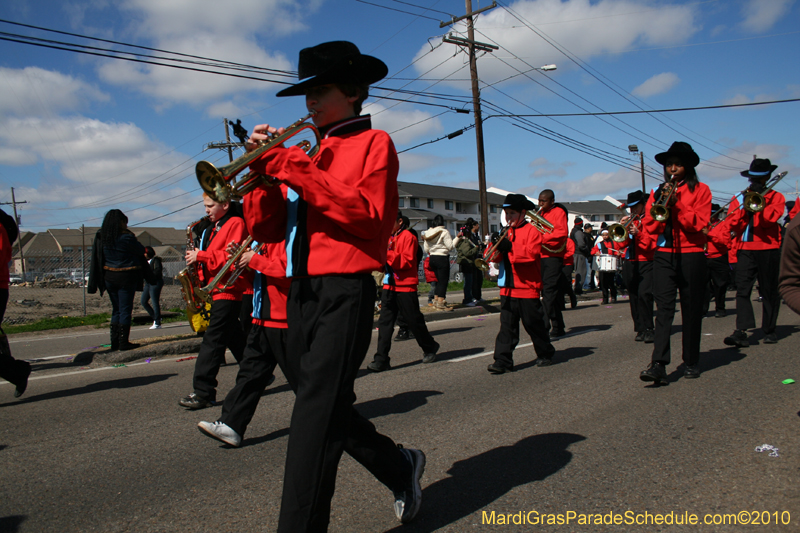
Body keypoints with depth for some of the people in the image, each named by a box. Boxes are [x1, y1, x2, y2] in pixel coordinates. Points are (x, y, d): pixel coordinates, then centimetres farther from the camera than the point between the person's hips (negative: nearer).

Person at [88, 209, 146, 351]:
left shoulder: (101, 237, 2)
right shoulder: (126, 238, -16)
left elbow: (97, 259, 8)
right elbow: (142, 251, -5)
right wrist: (130, 234, 6)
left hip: (108, 276, 6)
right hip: (126, 277, -6)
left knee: (116, 310, 15)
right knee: (125, 310, 1)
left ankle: (115, 342, 16)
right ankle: (123, 342, 1)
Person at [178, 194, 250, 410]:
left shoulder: (236, 223, -7)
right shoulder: (214, 228, 22)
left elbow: (232, 256, -19)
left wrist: (201, 256, -17)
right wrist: (197, 260, 4)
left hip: (228, 290, -10)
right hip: (216, 290, 10)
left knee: (213, 340, -11)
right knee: (235, 339, 15)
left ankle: (203, 392, -10)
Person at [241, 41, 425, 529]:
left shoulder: (373, 143, 3)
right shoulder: (308, 155, 18)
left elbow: (369, 213, -16)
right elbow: (266, 229, 12)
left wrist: (295, 169, -15)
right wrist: (265, 168, -1)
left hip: (345, 292, -7)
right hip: (301, 292, 7)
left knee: (317, 415, -10)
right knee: (331, 410, 16)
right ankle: (401, 467, 36)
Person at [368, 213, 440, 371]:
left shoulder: (408, 237, -7)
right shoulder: (389, 238, 15)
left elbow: (408, 261, -18)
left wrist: (387, 253, -23)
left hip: (405, 287, -7)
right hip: (389, 286, 7)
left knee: (414, 321, 4)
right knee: (385, 322, -1)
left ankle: (430, 349, 27)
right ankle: (381, 360, -1)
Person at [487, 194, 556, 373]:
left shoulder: (532, 231, -5)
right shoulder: (507, 233, 16)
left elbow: (532, 254, -19)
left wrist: (510, 248, -23)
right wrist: (497, 248, -11)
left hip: (527, 287, -5)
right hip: (507, 288, 6)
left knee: (534, 324, 7)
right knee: (507, 325, 3)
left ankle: (545, 355, 25)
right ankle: (503, 361, 3)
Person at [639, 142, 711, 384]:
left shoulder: (700, 190, 7)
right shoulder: (658, 192, 15)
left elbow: (699, 223, -6)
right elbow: (651, 226, 5)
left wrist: (676, 203, -13)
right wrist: (663, 203, -9)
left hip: (692, 256, -1)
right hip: (664, 255, 1)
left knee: (691, 310, 5)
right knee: (663, 308, -9)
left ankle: (691, 363, 17)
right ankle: (659, 364, -16)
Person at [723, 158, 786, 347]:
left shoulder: (776, 197, 8)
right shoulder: (739, 198, 13)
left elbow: (770, 219, -10)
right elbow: (733, 224, 1)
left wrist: (759, 198, -12)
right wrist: (744, 205, -11)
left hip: (768, 249, -1)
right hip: (745, 248, 1)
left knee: (769, 291, 5)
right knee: (742, 289, -9)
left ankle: (769, 330, 15)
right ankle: (741, 332, -14)